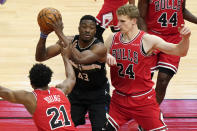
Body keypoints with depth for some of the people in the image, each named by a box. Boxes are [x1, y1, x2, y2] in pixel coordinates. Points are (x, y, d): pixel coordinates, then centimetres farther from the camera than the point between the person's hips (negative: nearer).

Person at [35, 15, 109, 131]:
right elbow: (40, 57, -14)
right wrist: (43, 35, -33)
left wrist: (60, 34, -48)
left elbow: (79, 59, -48)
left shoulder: (100, 48, -28)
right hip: (76, 91, 4)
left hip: (97, 94, -4)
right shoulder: (70, 41, -14)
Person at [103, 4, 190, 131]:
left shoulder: (147, 40, -13)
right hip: (119, 98, 4)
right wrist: (106, 56, -9)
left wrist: (185, 38, -34)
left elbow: (179, 51, -14)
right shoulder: (113, 39, 1)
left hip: (143, 100, -4)